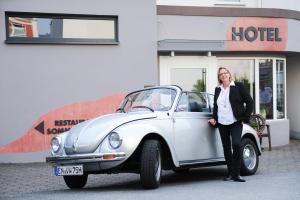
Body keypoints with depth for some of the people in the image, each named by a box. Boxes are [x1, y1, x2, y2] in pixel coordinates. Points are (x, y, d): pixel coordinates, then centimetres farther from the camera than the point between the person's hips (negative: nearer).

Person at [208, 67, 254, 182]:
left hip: (235, 123, -5)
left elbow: (250, 102, 0)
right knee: (226, 148, 7)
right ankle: (230, 173, 16)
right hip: (222, 124, 5)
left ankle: (236, 174, -14)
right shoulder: (217, 90, 12)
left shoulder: (238, 86, -1)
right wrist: (214, 118, 9)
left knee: (236, 145, -19)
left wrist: (245, 118, -4)